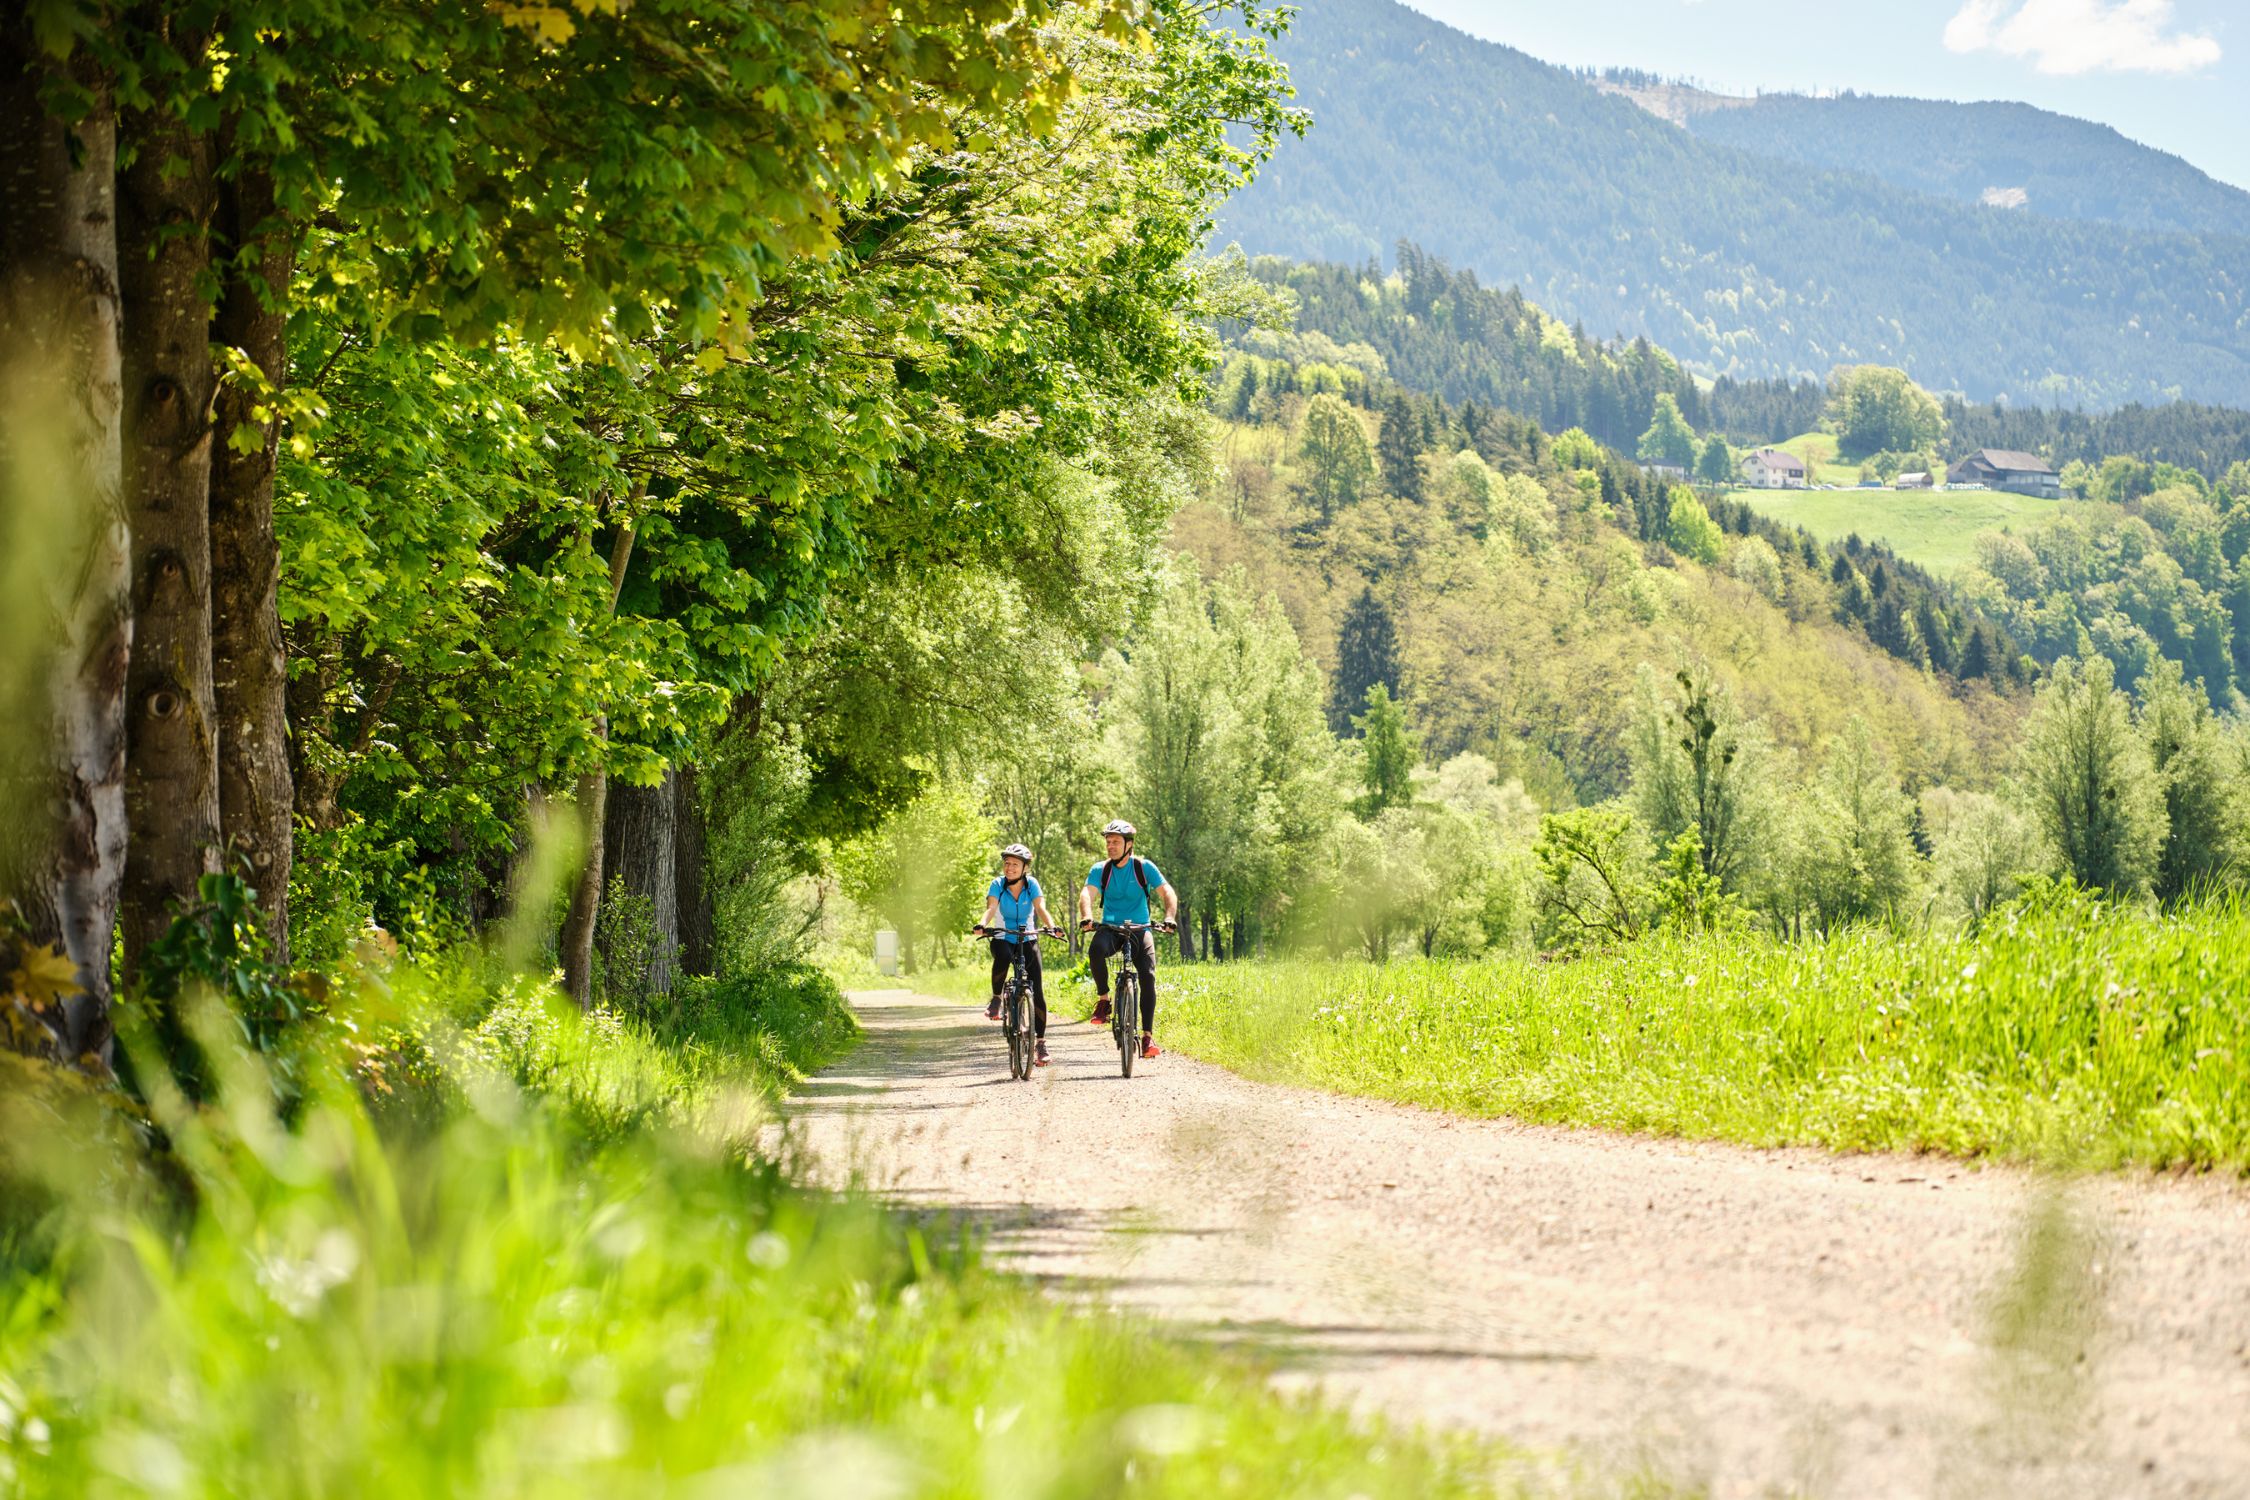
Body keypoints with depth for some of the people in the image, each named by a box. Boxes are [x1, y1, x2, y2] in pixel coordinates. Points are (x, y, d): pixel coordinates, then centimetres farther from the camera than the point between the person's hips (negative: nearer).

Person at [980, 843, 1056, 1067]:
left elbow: (1041, 909, -18)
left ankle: (1040, 1042, -5)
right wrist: (983, 924, -43)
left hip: (1028, 939, 1)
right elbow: (991, 908, -22)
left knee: (1037, 991, -10)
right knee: (1002, 955, -40)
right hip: (1003, 938, -1)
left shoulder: (1031, 884, -6)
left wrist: (1052, 927, -37)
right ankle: (996, 999, -19)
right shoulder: (998, 885, -8)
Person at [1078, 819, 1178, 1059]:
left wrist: (1170, 917, -31)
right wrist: (1086, 916, -38)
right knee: (1096, 949, -35)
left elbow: (1167, 892, -11)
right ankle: (1103, 999, -15)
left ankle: (1148, 1035, -14)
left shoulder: (1144, 867, -3)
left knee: (1147, 977, -19)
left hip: (1140, 930, 0)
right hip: (1111, 929, 0)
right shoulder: (1100, 870, 0)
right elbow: (1088, 893, -16)